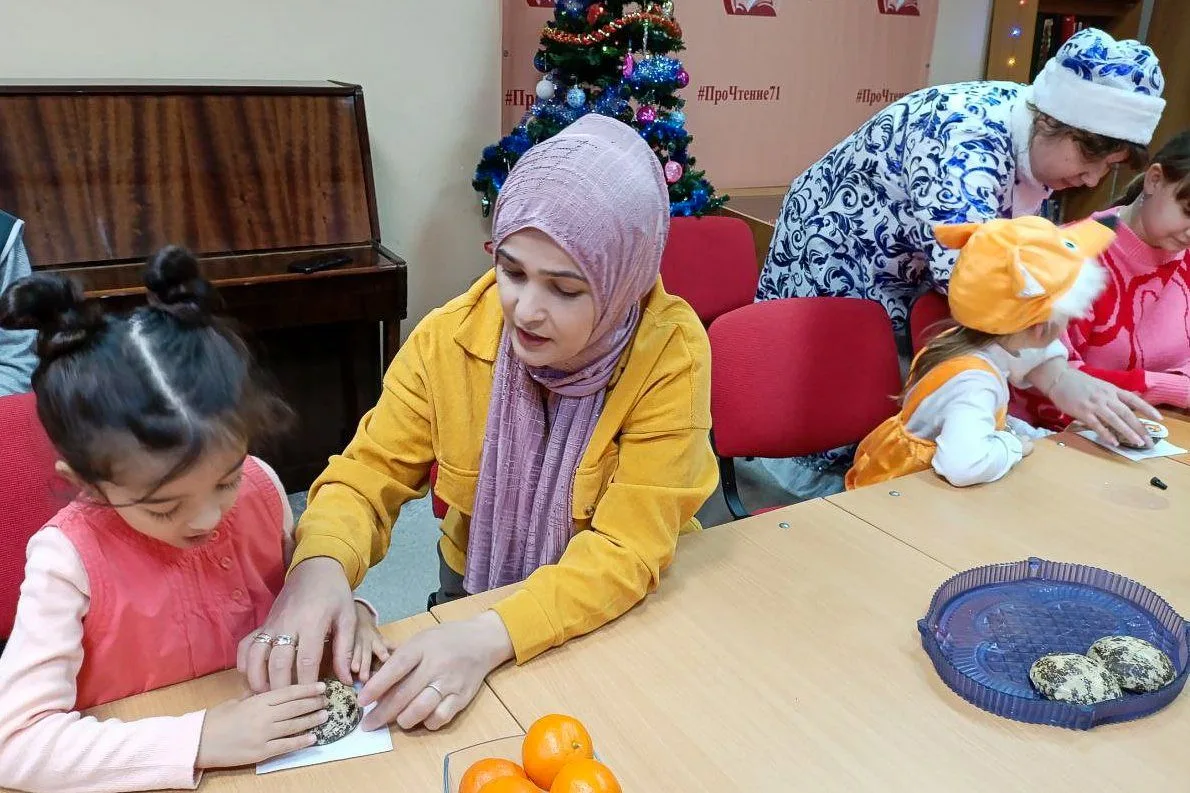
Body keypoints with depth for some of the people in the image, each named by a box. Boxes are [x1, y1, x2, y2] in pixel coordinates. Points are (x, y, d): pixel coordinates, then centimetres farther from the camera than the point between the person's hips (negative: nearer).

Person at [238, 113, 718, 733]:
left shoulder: (670, 355, -22)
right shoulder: (449, 339, -14)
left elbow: (628, 551, -23)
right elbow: (366, 477, -8)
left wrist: (494, 635, -37)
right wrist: (321, 565, -30)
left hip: (621, 608, 0)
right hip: (475, 596, 0)